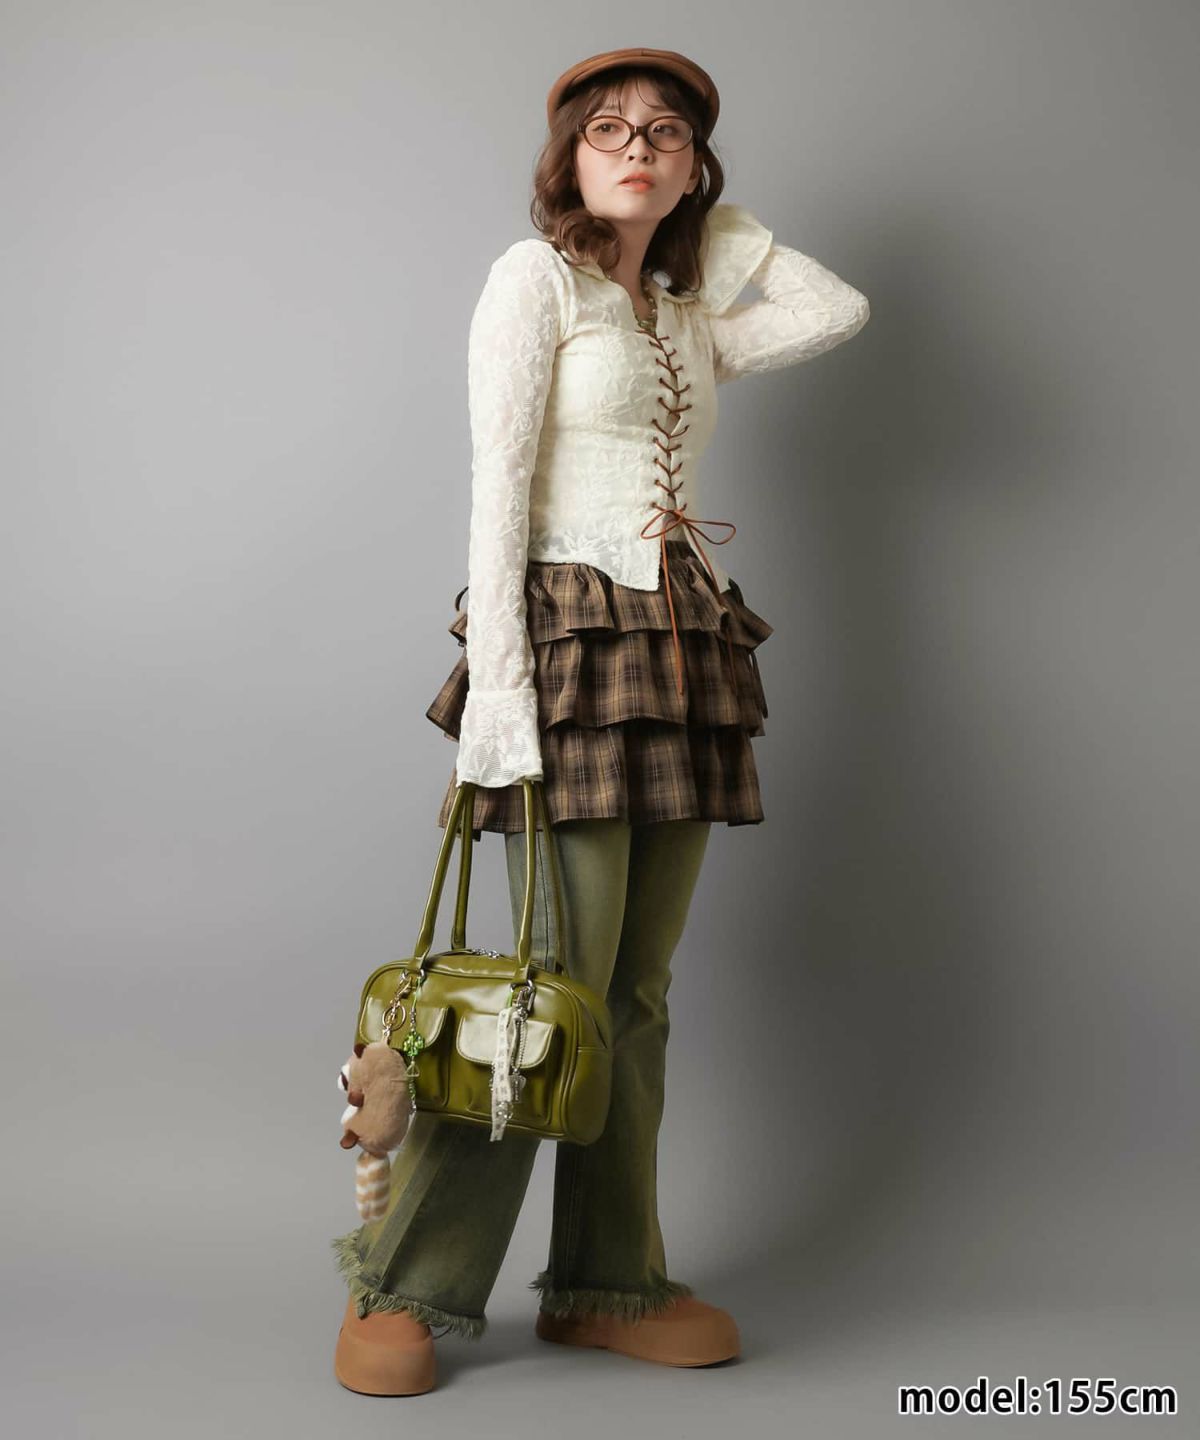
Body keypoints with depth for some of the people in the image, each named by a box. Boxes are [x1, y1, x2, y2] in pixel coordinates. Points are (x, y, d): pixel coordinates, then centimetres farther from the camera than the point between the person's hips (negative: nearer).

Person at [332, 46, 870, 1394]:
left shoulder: (683, 316, 20)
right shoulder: (536, 275, 2)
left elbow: (840, 308, 12)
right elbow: (497, 485, -8)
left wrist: (709, 219, 18)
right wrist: (496, 676, -17)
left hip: (684, 654, 6)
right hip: (572, 637, -6)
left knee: (637, 990, 5)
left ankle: (608, 1283, 14)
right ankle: (403, 1285, 3)